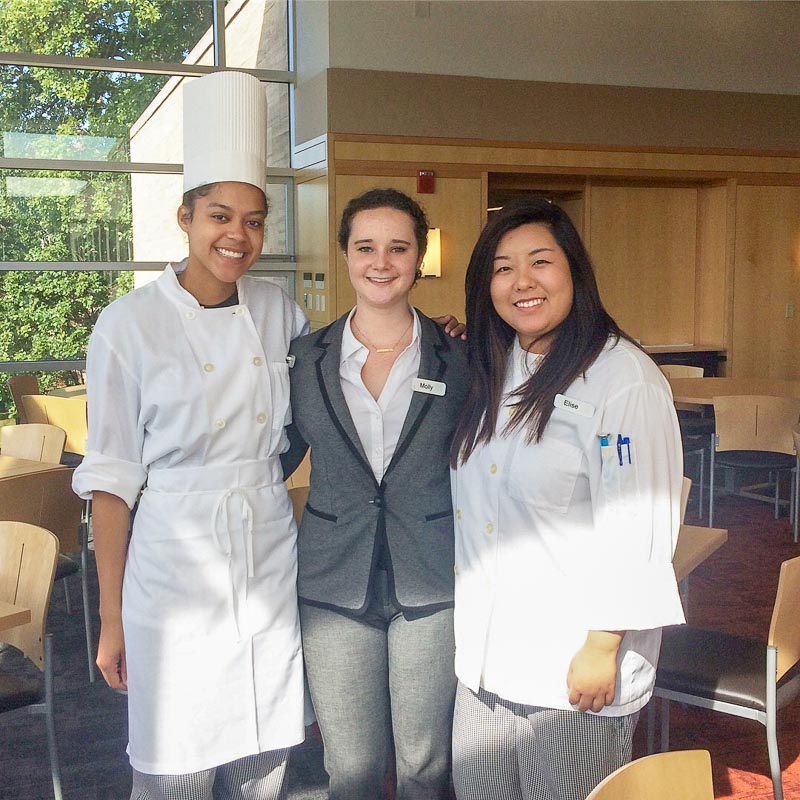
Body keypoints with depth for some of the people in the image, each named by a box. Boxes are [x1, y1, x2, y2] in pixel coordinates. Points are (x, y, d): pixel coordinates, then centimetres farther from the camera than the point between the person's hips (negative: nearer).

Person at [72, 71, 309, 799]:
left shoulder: (277, 313, 3)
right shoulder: (131, 325, -8)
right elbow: (112, 480, -6)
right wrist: (111, 621, -4)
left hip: (272, 567, 4)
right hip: (177, 569, -3)